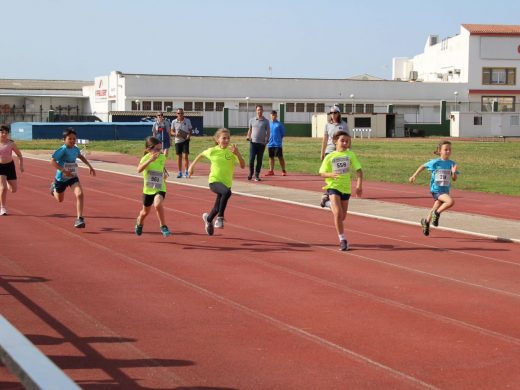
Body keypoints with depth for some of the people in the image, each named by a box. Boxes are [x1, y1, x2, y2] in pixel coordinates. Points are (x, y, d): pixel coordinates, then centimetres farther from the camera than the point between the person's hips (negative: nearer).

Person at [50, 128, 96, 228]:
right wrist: (64, 171, -36)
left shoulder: (76, 149, -3)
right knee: (60, 199, 20)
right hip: (61, 178, -3)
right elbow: (52, 161, -30)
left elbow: (81, 156, 22)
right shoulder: (63, 150, -22)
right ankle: (54, 188, 56)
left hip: (73, 177, 3)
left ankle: (79, 218, -19)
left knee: (79, 194, -23)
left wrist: (89, 166, 18)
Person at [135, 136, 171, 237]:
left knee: (158, 204, -30)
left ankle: (163, 226, -14)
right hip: (148, 189, 0)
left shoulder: (162, 157, -5)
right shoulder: (146, 158, -16)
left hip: (160, 188, 0)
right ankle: (139, 222, 52)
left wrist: (165, 173, 6)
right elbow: (139, 169, -37)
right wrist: (150, 160, -45)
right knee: (145, 211, 18)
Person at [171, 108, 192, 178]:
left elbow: (190, 130, 7)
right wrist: (175, 134, -15)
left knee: (185, 156, -9)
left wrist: (189, 135, -13)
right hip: (178, 141, 1)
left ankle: (186, 172, 0)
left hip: (185, 140, -1)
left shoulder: (187, 121, 0)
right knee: (179, 157, 5)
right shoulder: (174, 122, 1)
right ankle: (180, 172, 15)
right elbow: (172, 131, 7)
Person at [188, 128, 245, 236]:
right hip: (214, 181, -3)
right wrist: (192, 166, 17)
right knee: (227, 192, -36)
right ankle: (220, 218, -24)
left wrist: (237, 154, -27)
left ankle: (208, 219, 48)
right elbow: (201, 155, 16)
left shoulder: (232, 151, -5)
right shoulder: (212, 151, -5)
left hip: (226, 183, 3)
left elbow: (243, 166, -13)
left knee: (217, 209, 13)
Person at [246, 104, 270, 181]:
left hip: (261, 143, 0)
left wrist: (266, 139, -8)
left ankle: (257, 175, 9)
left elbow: (268, 132, 7)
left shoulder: (266, 121, 5)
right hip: (253, 142, 0)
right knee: (251, 159, -7)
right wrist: (248, 137, 1)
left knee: (259, 160, 1)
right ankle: (251, 173, 11)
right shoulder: (252, 120, 10)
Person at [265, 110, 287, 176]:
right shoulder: (268, 124, 9)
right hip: (270, 144, 4)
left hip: (278, 144, -4)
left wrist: (279, 138, -3)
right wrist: (267, 139, 3)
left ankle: (283, 171, 2)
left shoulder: (279, 124, 0)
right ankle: (271, 171, 15)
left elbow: (283, 134, 5)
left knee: (280, 157, -3)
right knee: (271, 157, 9)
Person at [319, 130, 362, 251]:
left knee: (342, 217, 12)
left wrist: (359, 184, -14)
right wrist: (330, 175, -21)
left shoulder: (350, 155, 0)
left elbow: (358, 170, -2)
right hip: (333, 187, -3)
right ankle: (342, 239, -7)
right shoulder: (329, 157, -1)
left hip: (346, 188, 3)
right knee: (338, 213, -18)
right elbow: (322, 173, 0)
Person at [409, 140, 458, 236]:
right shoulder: (435, 162, -11)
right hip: (436, 189, -5)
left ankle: (426, 221, 45)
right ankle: (437, 213, -6)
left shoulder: (452, 164, -2)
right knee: (451, 201, -28)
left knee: (435, 209, 20)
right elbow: (423, 166, 4)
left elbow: (454, 179, -3)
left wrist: (454, 172, -24)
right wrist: (414, 176, 6)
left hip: (445, 190, 5)